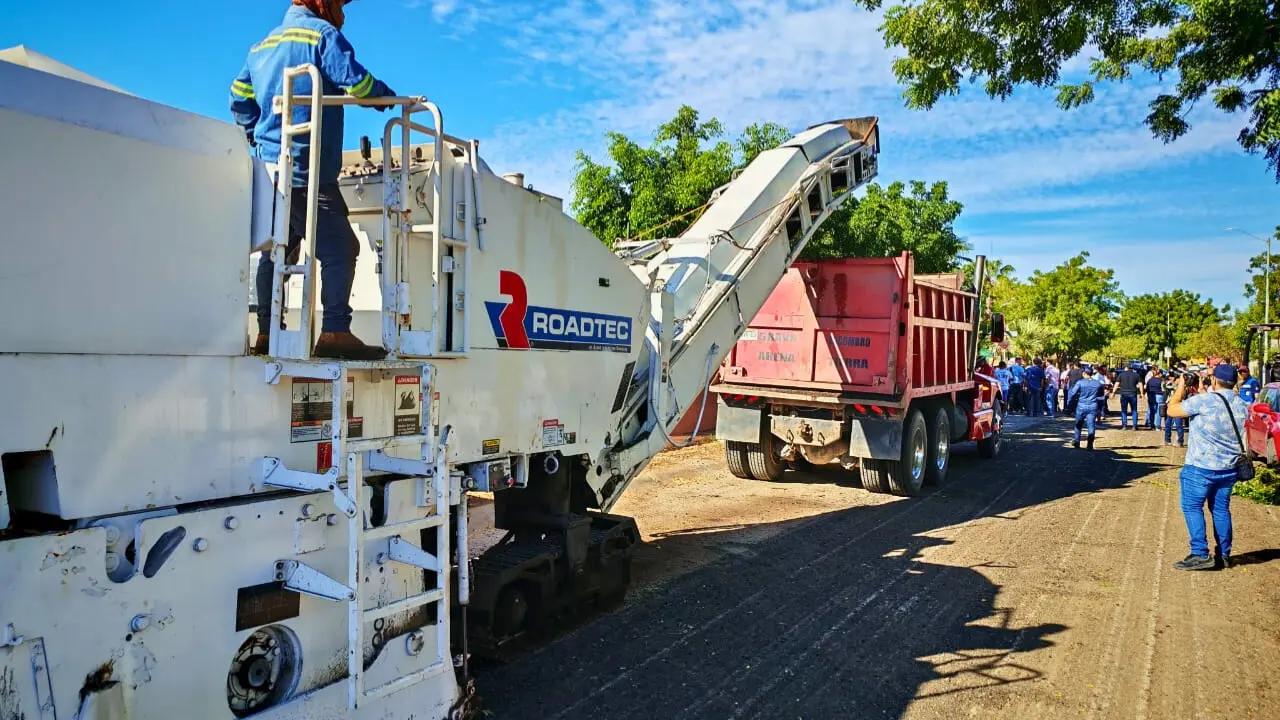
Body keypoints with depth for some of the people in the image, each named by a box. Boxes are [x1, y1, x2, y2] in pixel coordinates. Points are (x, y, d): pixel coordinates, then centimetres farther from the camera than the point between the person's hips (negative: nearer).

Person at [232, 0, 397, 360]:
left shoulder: (263, 45, 22)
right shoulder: (322, 34, -3)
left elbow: (240, 99, 22)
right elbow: (356, 81, -15)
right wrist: (386, 94, 3)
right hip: (308, 172, -8)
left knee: (277, 250, 12)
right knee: (339, 249, -10)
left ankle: (267, 332, 14)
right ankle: (335, 333, -18)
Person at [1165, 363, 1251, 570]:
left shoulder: (1203, 401, -17)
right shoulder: (1241, 405, 5)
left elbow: (1172, 410, -8)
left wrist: (1180, 388, 6)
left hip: (1201, 467, -7)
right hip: (1228, 468, 7)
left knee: (1192, 507, 0)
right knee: (1221, 509, 15)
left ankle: (1200, 555, -5)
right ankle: (1223, 555, 20)